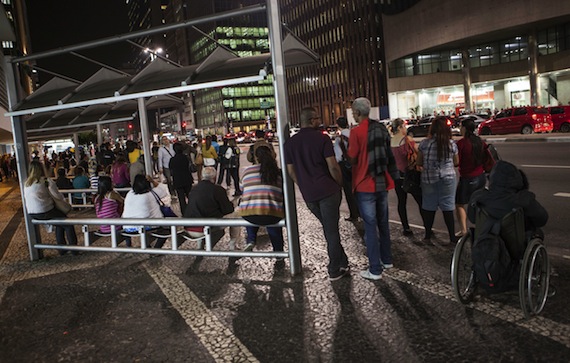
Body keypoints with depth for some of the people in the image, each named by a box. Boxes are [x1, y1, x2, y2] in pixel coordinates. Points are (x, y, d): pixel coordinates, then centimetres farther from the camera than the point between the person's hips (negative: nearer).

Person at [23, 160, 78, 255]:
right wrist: (63, 198, 14)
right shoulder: (46, 181, -9)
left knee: (59, 224, 25)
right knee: (68, 224, 10)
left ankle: (62, 248, 28)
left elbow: (25, 198, 17)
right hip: (45, 212, -7)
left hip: (31, 214, 7)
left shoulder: (26, 183, 10)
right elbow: (58, 196, -9)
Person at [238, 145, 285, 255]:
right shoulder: (279, 172, 9)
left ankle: (251, 239, 18)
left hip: (248, 214, 1)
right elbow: (284, 193, 12)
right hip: (272, 214, -1)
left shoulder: (247, 170, 11)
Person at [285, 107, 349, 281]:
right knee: (332, 230, 6)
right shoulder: (322, 139, -10)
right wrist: (340, 183, 2)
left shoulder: (290, 143, 5)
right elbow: (333, 166, -13)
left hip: (308, 194, 5)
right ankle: (335, 270, 15)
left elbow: (291, 170, 9)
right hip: (327, 191, -5)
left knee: (328, 228, 20)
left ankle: (342, 262, 27)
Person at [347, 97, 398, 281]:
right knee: (383, 222, 18)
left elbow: (352, 159, -10)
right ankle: (386, 260, 31)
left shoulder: (357, 131, -15)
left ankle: (375, 270, 4)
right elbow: (388, 154, 13)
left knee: (370, 226, -1)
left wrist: (346, 148, 6)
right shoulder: (381, 128, 5)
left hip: (365, 185, -6)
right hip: (382, 183, 6)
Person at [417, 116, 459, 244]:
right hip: (447, 178, 0)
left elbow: (419, 163, 0)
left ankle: (428, 236, 19)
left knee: (429, 207, 11)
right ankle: (452, 237, 13)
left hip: (428, 179, 0)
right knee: (448, 207, 7)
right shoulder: (451, 144, -5)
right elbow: (456, 163, 6)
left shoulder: (424, 143, -7)